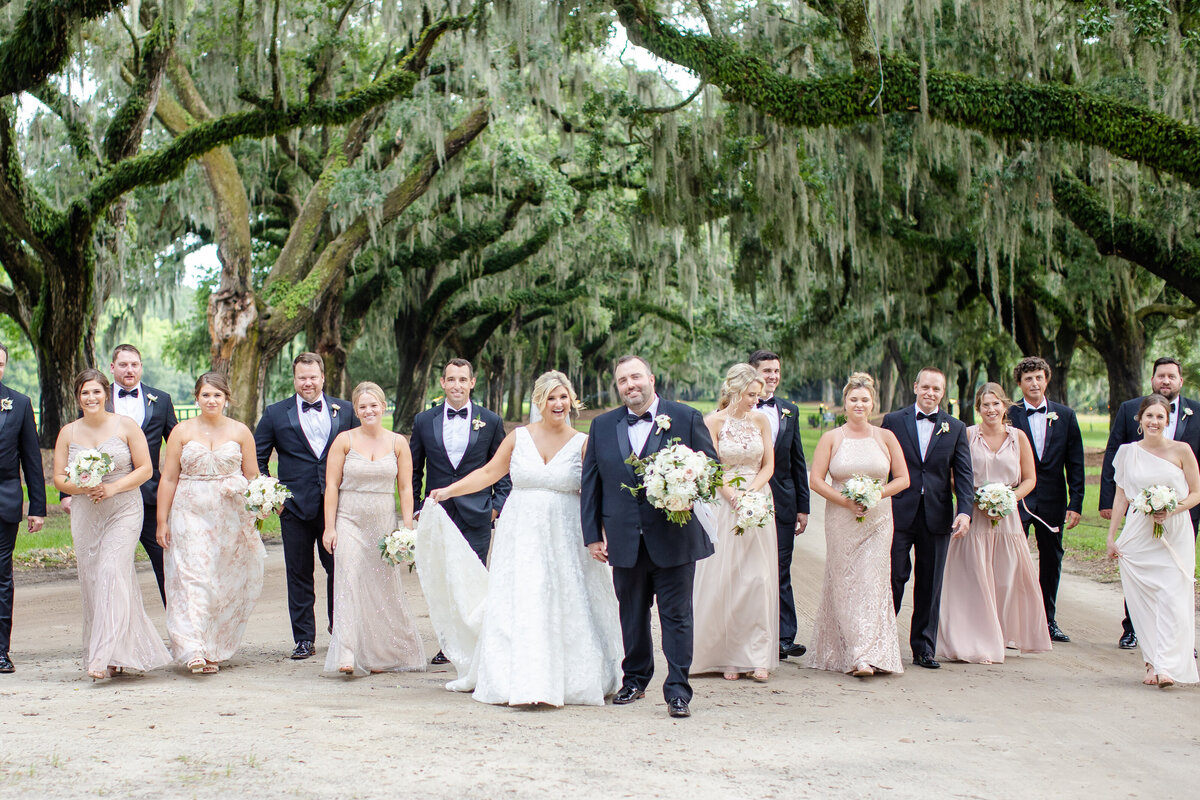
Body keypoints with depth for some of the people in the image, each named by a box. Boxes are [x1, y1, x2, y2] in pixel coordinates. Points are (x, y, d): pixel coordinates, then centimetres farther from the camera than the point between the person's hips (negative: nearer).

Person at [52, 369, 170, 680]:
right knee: (92, 583, 3)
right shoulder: (68, 433, 7)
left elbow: (145, 469, -2)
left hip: (123, 511, -4)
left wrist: (113, 487, -15)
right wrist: (82, 488, -13)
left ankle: (103, 658, -19)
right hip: (85, 514, 4)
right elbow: (59, 478, 7)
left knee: (111, 574, -17)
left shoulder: (126, 426, -1)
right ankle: (120, 654, 16)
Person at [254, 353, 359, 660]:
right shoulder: (276, 413, 5)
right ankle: (304, 639, 12)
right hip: (295, 507, 0)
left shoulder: (345, 411, 8)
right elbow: (257, 459, 8)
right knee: (299, 574, 4)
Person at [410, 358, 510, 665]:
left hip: (476, 516, -2)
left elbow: (503, 468, 9)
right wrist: (416, 507, 5)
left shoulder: (491, 422, 3)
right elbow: (414, 469, 12)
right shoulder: (424, 421, 5)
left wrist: (497, 504, 0)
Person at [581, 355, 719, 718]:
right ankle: (635, 680, 30)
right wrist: (593, 534, 4)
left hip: (674, 536, -3)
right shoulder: (602, 426, 8)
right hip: (625, 541, 3)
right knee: (631, 614, 15)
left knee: (676, 615, -1)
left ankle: (677, 690, 5)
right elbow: (590, 483, 9)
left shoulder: (686, 418, 0)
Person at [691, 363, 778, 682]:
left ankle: (758, 656, 3)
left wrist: (751, 492, -9)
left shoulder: (761, 421, 7)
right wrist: (734, 496, -18)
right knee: (724, 579, -2)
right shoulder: (713, 422, -2)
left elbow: (768, 465, 7)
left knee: (759, 578, -1)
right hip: (724, 504, -3)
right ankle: (728, 656, 6)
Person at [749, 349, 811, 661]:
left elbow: (798, 462, 13)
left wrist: (803, 506, 10)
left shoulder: (790, 410, 11)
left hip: (782, 503, 3)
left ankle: (784, 638, 6)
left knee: (780, 574, 4)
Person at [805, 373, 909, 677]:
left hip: (878, 519, 0)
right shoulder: (831, 438, 2)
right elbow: (816, 480, -1)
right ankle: (851, 653, 2)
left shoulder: (886, 437, 4)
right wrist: (845, 500, -13)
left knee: (872, 582, -6)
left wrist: (876, 494, -10)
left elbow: (903, 479, 6)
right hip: (841, 521, 0)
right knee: (844, 584, -1)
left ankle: (869, 655, -6)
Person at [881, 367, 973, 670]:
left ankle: (924, 648, 16)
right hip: (899, 514, -2)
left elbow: (963, 474, 2)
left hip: (937, 517, 2)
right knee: (894, 577, -3)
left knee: (931, 585, 7)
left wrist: (965, 510, -11)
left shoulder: (956, 428, 8)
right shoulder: (893, 421, 4)